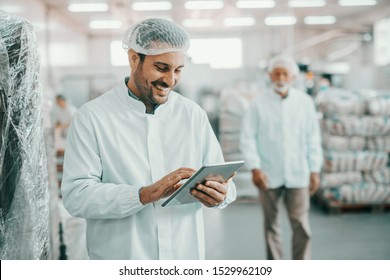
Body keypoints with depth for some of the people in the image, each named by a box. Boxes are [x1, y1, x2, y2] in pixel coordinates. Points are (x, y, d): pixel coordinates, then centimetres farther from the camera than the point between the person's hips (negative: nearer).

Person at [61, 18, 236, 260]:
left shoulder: (194, 115, 1)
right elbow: (76, 195, -17)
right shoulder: (92, 117, -10)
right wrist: (146, 194, -28)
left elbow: (223, 182, 1)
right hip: (121, 257, -3)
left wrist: (220, 195, -21)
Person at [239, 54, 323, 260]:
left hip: (298, 175, 0)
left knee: (301, 225, -2)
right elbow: (247, 138, -2)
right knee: (271, 225, 10)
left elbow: (313, 139, 6)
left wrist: (315, 170, 4)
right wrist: (254, 168, -11)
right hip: (269, 175, 0)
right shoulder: (259, 104, -1)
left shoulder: (305, 102, 2)